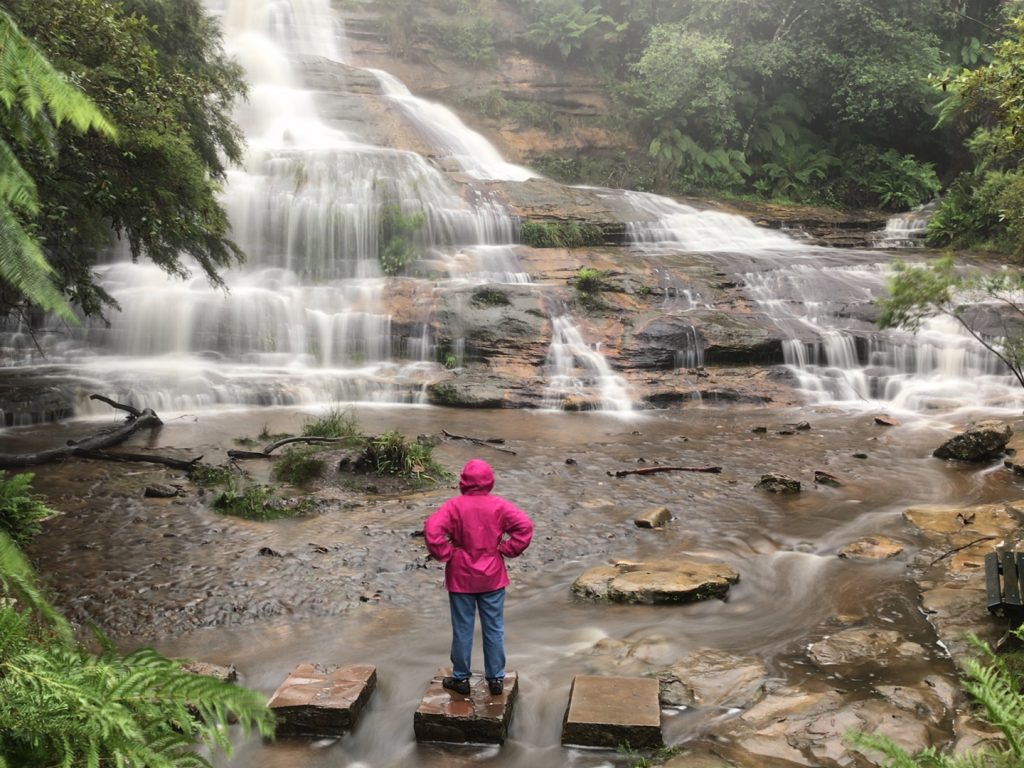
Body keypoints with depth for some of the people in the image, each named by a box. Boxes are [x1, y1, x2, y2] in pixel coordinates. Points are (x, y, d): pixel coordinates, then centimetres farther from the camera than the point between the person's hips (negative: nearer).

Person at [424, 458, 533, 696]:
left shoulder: (454, 505, -12)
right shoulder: (499, 505, -7)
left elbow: (432, 530, -25)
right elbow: (525, 526, -14)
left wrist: (446, 554, -11)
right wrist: (506, 549, -5)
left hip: (461, 577, -1)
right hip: (492, 578, 1)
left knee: (462, 629, 11)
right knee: (494, 629, 11)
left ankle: (461, 678, 22)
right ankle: (496, 679, 19)